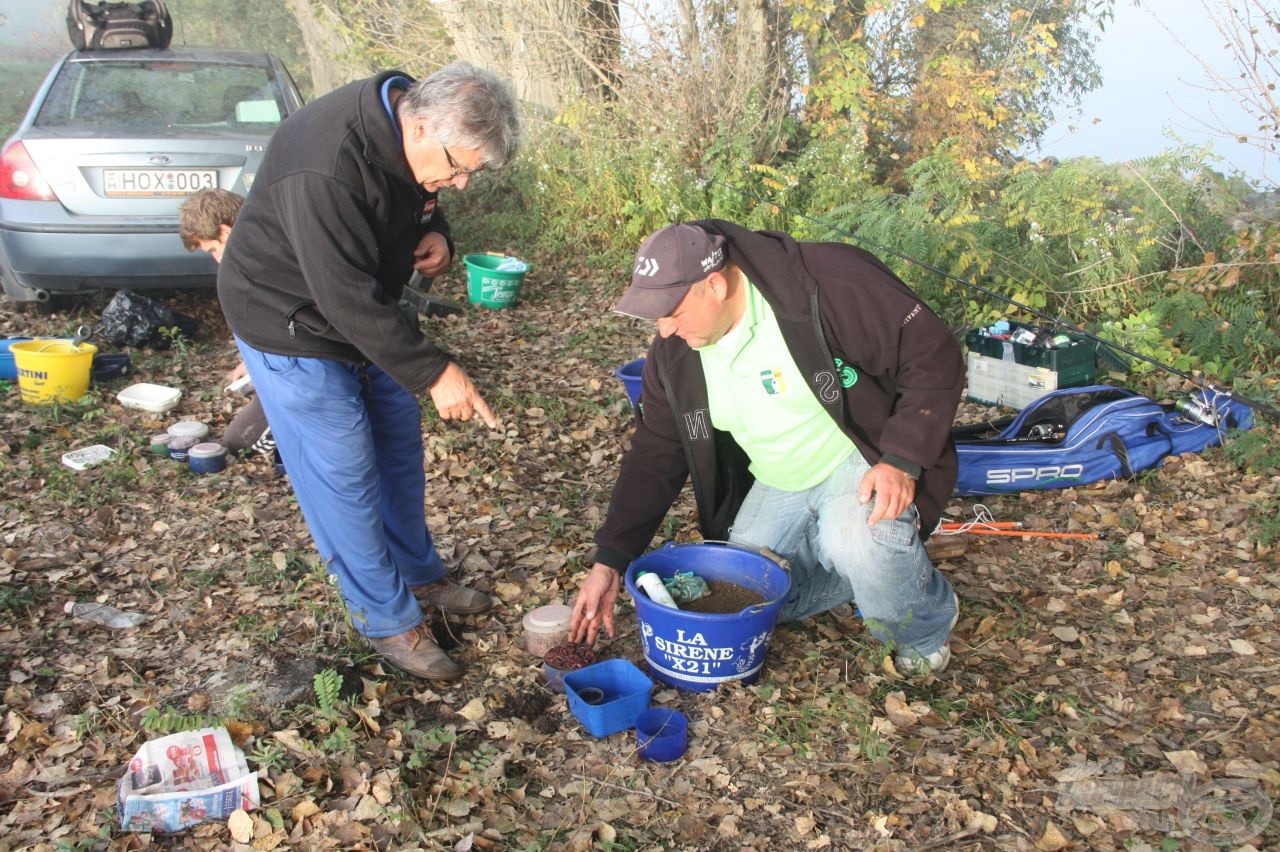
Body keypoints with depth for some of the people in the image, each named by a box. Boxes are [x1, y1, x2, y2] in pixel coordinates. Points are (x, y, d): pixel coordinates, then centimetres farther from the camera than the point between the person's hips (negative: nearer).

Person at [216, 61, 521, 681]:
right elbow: (348, 297, -35)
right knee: (343, 477, -1)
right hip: (292, 327, -8)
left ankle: (420, 576, 36)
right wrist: (434, 372, -33)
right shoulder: (324, 168, -36)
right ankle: (389, 622, 14)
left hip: (365, 317, 9)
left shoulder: (411, 130, -9)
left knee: (399, 450, 17)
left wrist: (436, 236, -13)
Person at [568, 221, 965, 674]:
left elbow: (933, 357, -22)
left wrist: (901, 461, -31)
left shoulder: (828, 282, -28)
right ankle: (881, 569, 19)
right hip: (775, 484, 6)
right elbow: (654, 456, -2)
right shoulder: (672, 354, -8)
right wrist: (609, 561, -7)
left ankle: (926, 635, -1)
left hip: (864, 462, -6)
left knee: (859, 542, -35)